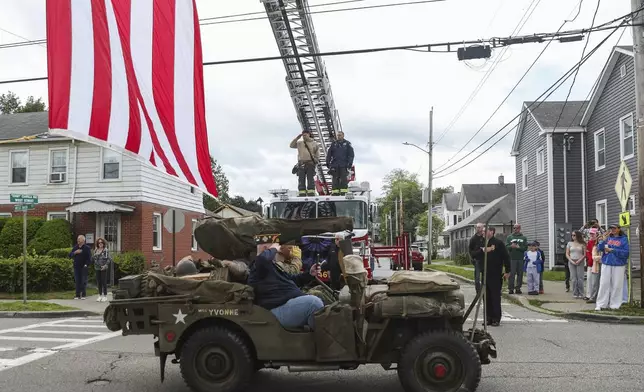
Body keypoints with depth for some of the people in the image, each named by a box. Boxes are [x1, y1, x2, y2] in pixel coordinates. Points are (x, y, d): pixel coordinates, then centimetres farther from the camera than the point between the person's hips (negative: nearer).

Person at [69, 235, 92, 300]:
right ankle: (77, 295, 9)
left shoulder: (87, 248, -2)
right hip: (76, 267, 4)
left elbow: (89, 257, -6)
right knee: (77, 281, 4)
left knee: (83, 281, 0)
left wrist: (86, 264, -15)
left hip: (83, 267, -4)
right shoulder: (75, 247, 12)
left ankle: (83, 295, 7)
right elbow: (70, 255, 8)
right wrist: (75, 252, -10)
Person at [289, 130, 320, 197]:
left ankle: (311, 194, -9)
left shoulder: (314, 144, 10)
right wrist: (297, 138, 4)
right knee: (301, 180, -4)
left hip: (310, 164, -2)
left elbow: (317, 155, 8)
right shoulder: (299, 143, 17)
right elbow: (291, 145, 10)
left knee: (310, 179, -7)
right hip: (301, 164, 2)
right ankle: (302, 194, -6)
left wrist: (316, 162, -6)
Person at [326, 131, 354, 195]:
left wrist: (350, 163, -6)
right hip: (334, 165, 2)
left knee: (343, 180, -5)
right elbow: (329, 153, 13)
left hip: (344, 165, -2)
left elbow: (351, 154, 3)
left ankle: (344, 192, -5)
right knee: (335, 179, 0)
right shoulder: (334, 143, 13)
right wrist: (328, 162, 6)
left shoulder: (347, 143, 6)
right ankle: (335, 192, 1)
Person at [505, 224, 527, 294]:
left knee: (520, 274, 2)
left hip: (521, 259, 1)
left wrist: (518, 247, -13)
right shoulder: (509, 237, 11)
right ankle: (511, 288, -2)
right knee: (512, 274, -5)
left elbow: (525, 248, 1)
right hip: (512, 258, -1)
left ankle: (518, 288, 9)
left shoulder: (523, 238, 12)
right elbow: (506, 247, 1)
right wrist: (511, 246, -18)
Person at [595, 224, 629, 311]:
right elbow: (599, 248, 3)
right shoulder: (608, 238, 10)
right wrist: (603, 240, -13)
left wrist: (612, 250, -12)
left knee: (617, 285, 1)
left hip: (618, 265, -2)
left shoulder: (624, 239, 1)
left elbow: (626, 252, -8)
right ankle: (600, 304, 5)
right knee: (604, 284, 1)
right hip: (606, 264, 2)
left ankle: (615, 304, 11)